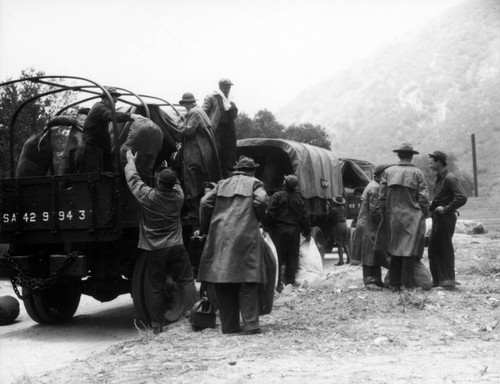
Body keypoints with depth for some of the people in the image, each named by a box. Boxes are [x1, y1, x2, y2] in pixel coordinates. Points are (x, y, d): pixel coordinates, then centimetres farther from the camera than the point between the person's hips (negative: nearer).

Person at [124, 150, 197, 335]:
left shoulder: (148, 196, -11)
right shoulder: (178, 196, -3)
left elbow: (133, 179, 4)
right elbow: (175, 183, 21)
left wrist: (131, 162, 20)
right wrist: (167, 171, 36)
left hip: (154, 250, -1)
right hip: (176, 247, 1)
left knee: (155, 287, 6)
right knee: (186, 281, 8)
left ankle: (157, 325, 11)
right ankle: (191, 311, -3)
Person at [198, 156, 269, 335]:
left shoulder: (222, 184, 17)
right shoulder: (254, 183, 8)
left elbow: (205, 202, 7)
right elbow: (261, 201, -10)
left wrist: (204, 228, 16)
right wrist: (257, 219, 8)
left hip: (220, 237, 3)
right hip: (245, 237, -3)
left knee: (224, 283, 8)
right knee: (247, 282, 0)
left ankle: (229, 325, 11)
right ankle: (250, 325, -3)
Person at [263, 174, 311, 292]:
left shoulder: (277, 196, -6)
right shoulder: (298, 199, 6)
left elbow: (270, 214, -12)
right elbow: (304, 217, 9)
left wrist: (266, 228, -5)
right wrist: (307, 233, 17)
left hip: (279, 229, -3)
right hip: (294, 230, 3)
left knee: (278, 257, 1)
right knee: (292, 259, 9)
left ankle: (277, 284, -3)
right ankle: (290, 282, 11)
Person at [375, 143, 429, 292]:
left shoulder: (388, 172, 4)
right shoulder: (417, 173, -2)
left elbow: (382, 197, 3)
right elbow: (423, 199, -5)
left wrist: (385, 215, 12)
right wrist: (423, 217, 5)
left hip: (392, 218, 3)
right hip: (411, 218, -3)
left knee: (394, 251, 10)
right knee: (410, 251, 1)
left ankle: (394, 284, 13)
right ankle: (407, 284, 1)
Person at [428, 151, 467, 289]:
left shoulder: (450, 178, -14)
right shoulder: (439, 178, 14)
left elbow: (462, 198, -23)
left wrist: (446, 209, -21)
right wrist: (432, 205, 10)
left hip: (445, 218, -9)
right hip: (437, 218, 9)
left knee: (445, 249, -4)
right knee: (433, 249, 12)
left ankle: (448, 282, 2)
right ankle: (437, 280, 19)